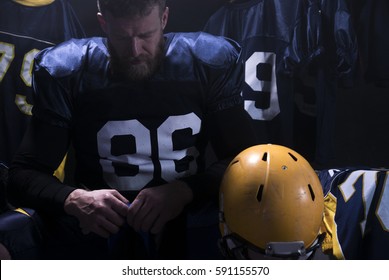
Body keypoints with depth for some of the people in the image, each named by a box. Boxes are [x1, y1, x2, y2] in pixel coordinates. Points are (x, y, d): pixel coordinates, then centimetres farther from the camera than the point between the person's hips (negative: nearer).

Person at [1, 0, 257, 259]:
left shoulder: (210, 63, -3)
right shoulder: (65, 74, -4)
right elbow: (25, 175, -4)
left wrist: (184, 192, -23)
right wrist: (74, 200, -27)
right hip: (101, 227, 0)